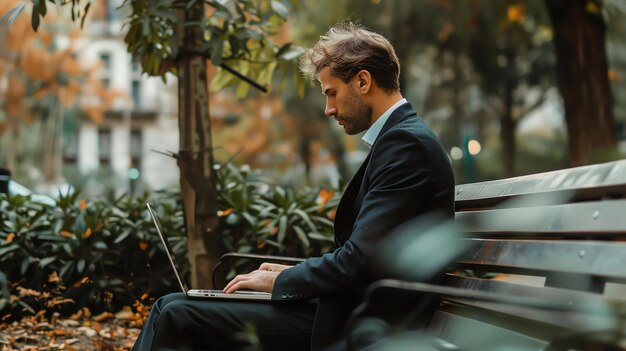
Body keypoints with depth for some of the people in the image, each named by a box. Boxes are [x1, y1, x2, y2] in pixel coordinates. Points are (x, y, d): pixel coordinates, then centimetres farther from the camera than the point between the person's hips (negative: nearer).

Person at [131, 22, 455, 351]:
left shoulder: (406, 143, -15)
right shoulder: (399, 138, 17)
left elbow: (360, 259, -22)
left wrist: (281, 280, -9)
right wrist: (293, 274, 7)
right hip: (348, 308, 10)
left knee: (179, 317, -14)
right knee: (171, 306, 5)